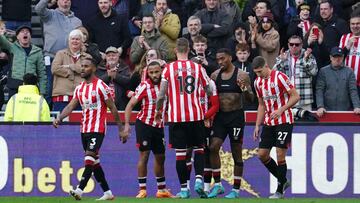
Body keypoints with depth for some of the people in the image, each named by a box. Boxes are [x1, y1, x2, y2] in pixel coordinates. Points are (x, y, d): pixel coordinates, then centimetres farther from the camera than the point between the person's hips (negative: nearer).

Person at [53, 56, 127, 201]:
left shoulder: (101, 86, -8)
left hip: (97, 129, -8)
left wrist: (121, 129, -4)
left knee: (89, 159, -19)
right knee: (94, 162, 10)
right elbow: (71, 106, 4)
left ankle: (79, 190, -28)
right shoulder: (79, 88, 12)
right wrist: (59, 118, -15)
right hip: (84, 129, 8)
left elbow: (112, 108, -5)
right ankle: (107, 193, 18)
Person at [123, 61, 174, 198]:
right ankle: (142, 189, -5)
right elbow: (130, 105, -9)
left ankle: (162, 189, 21)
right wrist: (127, 124, -17)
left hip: (159, 126, 5)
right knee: (144, 155, -8)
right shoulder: (144, 86, -11)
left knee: (160, 157, 11)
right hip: (144, 124, -5)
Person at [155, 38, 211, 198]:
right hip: (195, 116, 1)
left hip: (176, 117, -1)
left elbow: (161, 95, -5)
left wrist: (158, 110, 12)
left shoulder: (169, 68, -4)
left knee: (180, 153, 4)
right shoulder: (198, 68, 0)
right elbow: (209, 92, 7)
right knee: (199, 149, 13)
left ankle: (184, 189, 4)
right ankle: (199, 180, -6)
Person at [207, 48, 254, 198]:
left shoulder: (242, 76, -5)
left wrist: (244, 89, -26)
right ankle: (217, 185, 2)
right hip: (220, 116, 4)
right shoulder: (215, 75, 8)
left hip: (236, 116, -4)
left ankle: (236, 189, 9)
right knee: (213, 147, -9)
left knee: (236, 153, 2)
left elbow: (251, 98, -7)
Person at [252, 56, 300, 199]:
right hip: (268, 123, 7)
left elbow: (295, 96, -12)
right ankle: (283, 181, 19)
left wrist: (281, 110, -22)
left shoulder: (279, 77, -13)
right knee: (262, 154, 2)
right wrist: (257, 125, 15)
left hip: (284, 121, -7)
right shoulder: (258, 82, 9)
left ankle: (280, 191, 0)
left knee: (280, 155, -9)